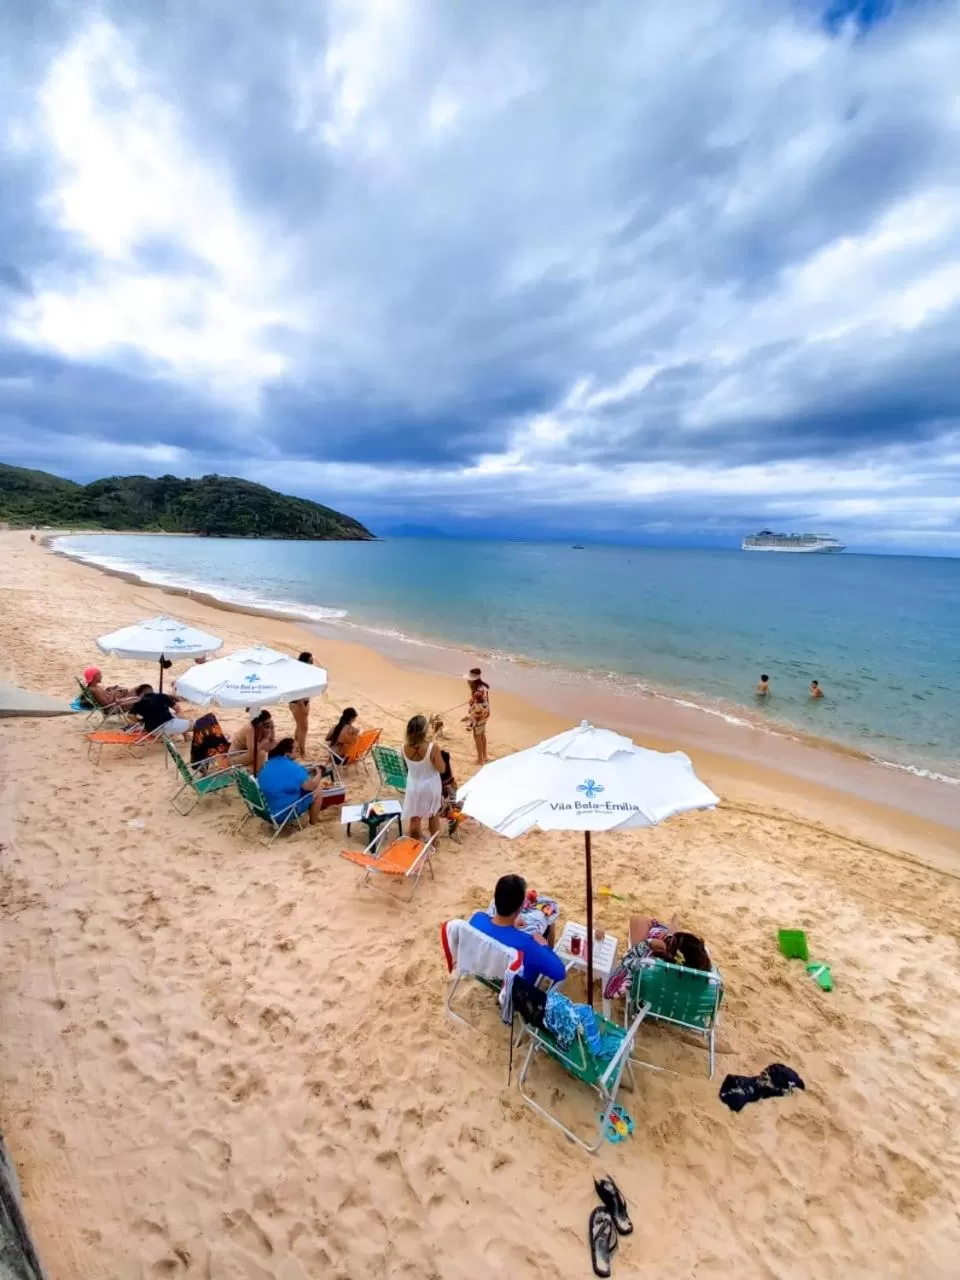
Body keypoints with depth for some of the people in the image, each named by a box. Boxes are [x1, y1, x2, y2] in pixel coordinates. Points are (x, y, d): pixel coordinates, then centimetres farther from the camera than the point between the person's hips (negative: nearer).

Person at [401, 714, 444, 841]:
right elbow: (441, 769, -17)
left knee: (415, 817, 21)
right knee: (434, 815, 23)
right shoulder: (432, 747, -30)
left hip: (414, 786, 2)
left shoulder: (405, 747, -17)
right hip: (430, 786, -2)